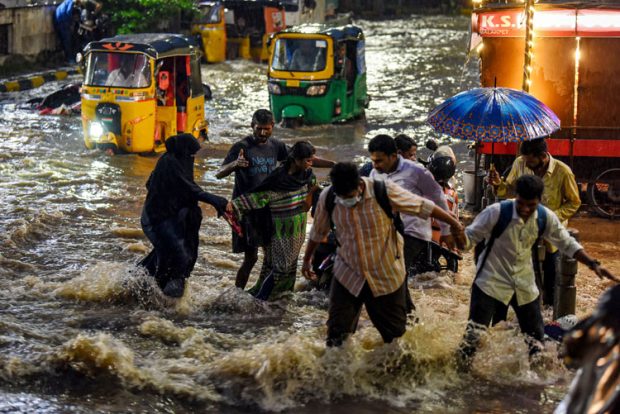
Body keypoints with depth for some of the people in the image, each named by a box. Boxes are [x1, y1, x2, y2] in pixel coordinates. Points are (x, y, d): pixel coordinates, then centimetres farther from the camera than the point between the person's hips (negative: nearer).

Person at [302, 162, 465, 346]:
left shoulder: (384, 191, -24)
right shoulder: (327, 198, -15)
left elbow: (423, 206, -13)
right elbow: (318, 231, 4)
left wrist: (453, 223, -5)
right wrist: (307, 259, 17)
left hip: (387, 275, -1)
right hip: (347, 275, 2)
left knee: (395, 332, 12)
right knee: (336, 333, 1)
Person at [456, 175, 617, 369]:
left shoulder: (546, 218, -10)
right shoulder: (497, 212, -23)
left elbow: (568, 244, 4)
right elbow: (471, 236, -12)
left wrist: (593, 264, -5)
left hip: (524, 283, 4)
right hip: (491, 280, -4)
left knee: (535, 334, 13)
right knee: (474, 333, -11)